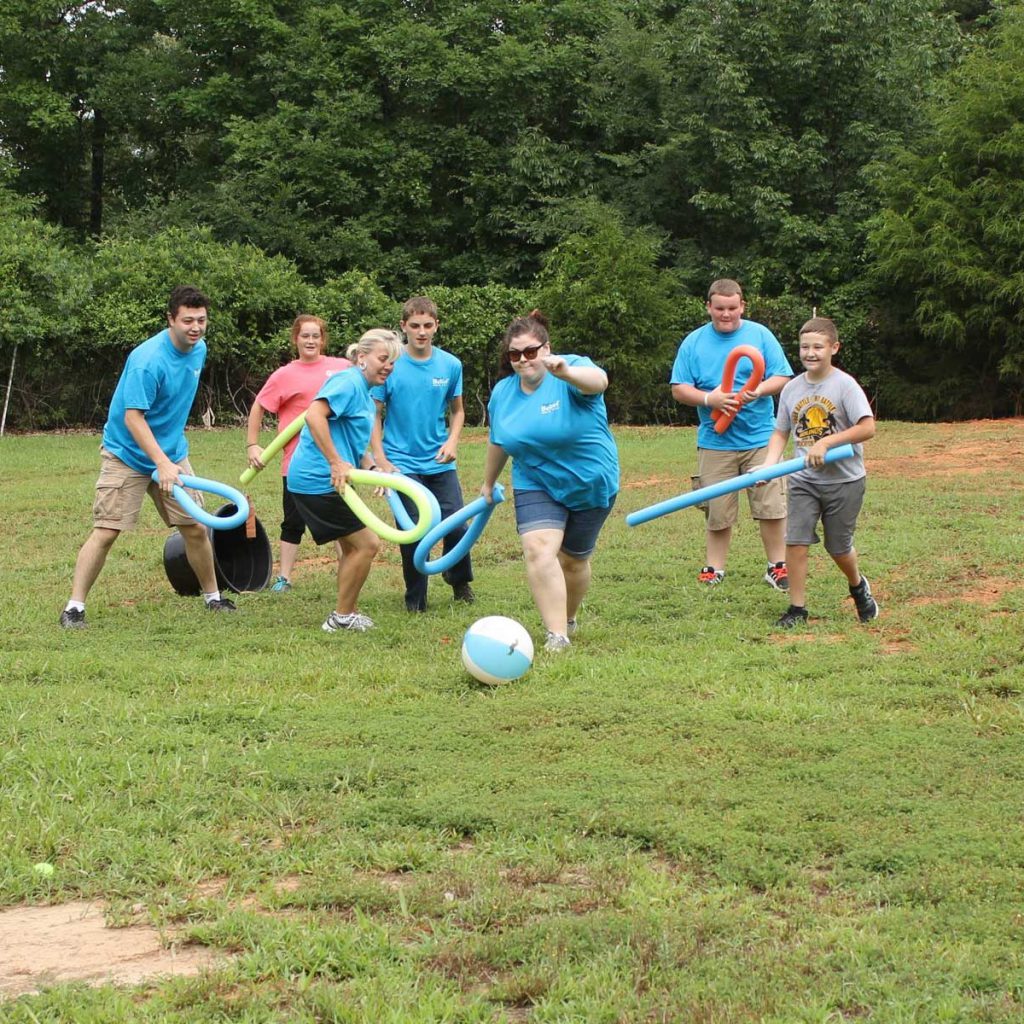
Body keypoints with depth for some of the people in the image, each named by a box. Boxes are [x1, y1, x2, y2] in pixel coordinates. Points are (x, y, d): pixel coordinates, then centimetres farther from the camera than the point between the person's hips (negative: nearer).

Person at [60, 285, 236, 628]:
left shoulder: (199, 349, 0)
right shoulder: (148, 360, -25)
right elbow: (133, 417, -28)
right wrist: (162, 463, -34)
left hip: (172, 453, 7)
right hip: (127, 455, -7)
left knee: (195, 528, 7)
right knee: (105, 532, -10)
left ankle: (213, 598, 23)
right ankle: (74, 608, -4)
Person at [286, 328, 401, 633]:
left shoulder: (364, 394, 18)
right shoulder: (349, 382, -14)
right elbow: (314, 415, -29)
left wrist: (371, 467, 10)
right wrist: (336, 463, -29)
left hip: (317, 481, 11)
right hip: (319, 480, -11)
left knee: (351, 545, 21)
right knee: (367, 544, -6)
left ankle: (346, 614, 32)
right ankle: (343, 616, 5)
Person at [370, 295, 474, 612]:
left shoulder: (450, 365, 0)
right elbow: (375, 416, -2)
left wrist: (452, 441, -5)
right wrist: (381, 461, -9)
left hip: (440, 464, 2)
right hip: (403, 464, -2)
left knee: (456, 525, -3)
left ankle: (459, 581, 25)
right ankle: (416, 598, 17)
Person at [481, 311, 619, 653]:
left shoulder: (573, 371, -19)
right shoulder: (503, 392, -2)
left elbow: (598, 381, -44)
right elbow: (498, 443, 15)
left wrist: (564, 371, -65)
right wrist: (488, 483, 26)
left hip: (591, 484, -3)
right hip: (536, 486, 3)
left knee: (573, 559, 11)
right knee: (538, 550, -21)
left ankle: (568, 619, 39)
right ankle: (557, 636, -23)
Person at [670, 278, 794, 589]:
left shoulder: (760, 335, 4)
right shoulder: (694, 342, 5)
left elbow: (783, 377, 1)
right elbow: (679, 389, 2)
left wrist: (759, 391, -19)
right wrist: (708, 399, -16)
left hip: (760, 438, 0)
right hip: (715, 443, 1)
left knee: (771, 506, -2)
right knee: (717, 511, 4)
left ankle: (777, 566, 7)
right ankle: (714, 567, 16)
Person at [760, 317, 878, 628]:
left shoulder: (845, 385, -10)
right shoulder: (792, 389, 4)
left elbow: (867, 428, -18)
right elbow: (781, 433, 10)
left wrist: (826, 442, -23)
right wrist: (769, 464, -7)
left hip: (844, 479, -3)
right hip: (804, 480, 3)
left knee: (839, 546, 7)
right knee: (795, 540, -9)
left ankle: (858, 586, 38)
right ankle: (797, 608, 2)